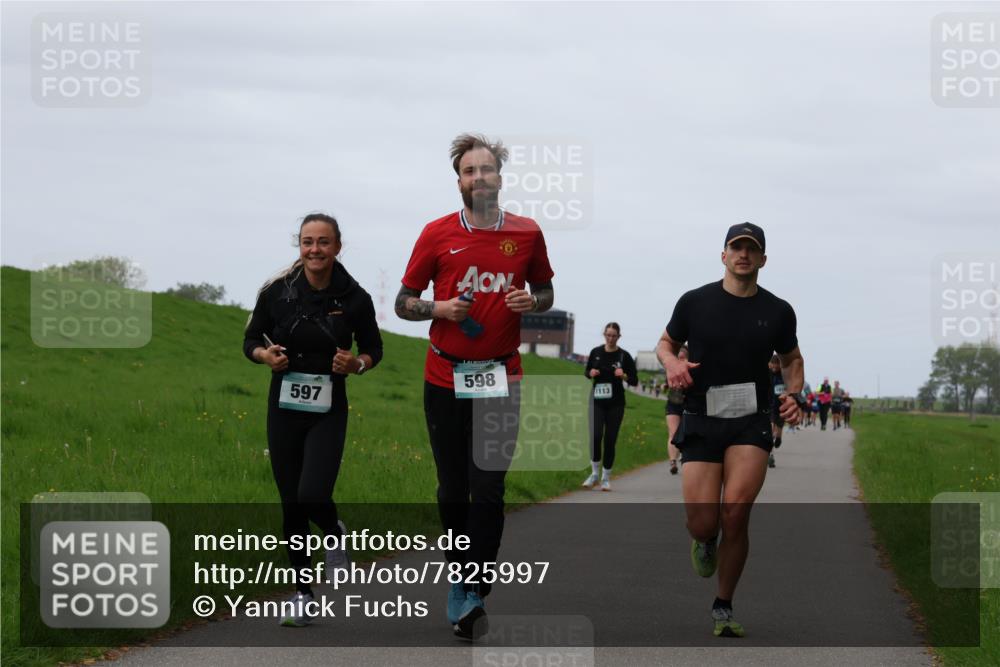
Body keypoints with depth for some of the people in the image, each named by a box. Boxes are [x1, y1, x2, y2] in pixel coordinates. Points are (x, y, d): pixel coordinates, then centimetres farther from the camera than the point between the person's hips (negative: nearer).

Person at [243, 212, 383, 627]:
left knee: (312, 496, -19)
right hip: (284, 409, 2)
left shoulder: (354, 298, -6)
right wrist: (266, 354, -14)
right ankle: (302, 595, 19)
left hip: (328, 411, -2)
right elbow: (250, 340, 7)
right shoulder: (276, 292, -4)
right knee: (291, 506, 6)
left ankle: (334, 532, 17)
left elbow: (373, 348, 8)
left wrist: (357, 364, -14)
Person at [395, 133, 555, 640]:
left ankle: (471, 595, -11)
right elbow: (403, 302, 8)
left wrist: (530, 301, -5)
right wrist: (439, 308, -12)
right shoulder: (437, 234, 2)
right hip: (445, 379, 0)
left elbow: (545, 292, 19)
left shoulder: (526, 233, 5)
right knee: (452, 491, 6)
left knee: (488, 491, -10)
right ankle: (463, 575, 26)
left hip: (501, 379, 0)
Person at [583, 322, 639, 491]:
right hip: (597, 401, 1)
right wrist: (590, 373, -7)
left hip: (615, 403, -1)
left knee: (610, 440, 0)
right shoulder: (596, 352, 3)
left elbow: (635, 381, 1)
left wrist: (624, 376, -19)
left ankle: (606, 478, 13)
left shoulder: (624, 356, -3)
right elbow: (586, 372, 15)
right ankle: (595, 473, 3)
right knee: (595, 436, -15)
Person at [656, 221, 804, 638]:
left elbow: (792, 359, 21)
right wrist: (672, 362, -8)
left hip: (751, 422, 0)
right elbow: (666, 343, 15)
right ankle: (705, 542, 32)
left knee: (735, 511, -19)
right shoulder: (695, 302, 2)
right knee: (702, 523, -11)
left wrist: (792, 393, 2)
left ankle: (723, 608, 0)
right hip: (701, 422, 0)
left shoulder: (778, 312, 5)